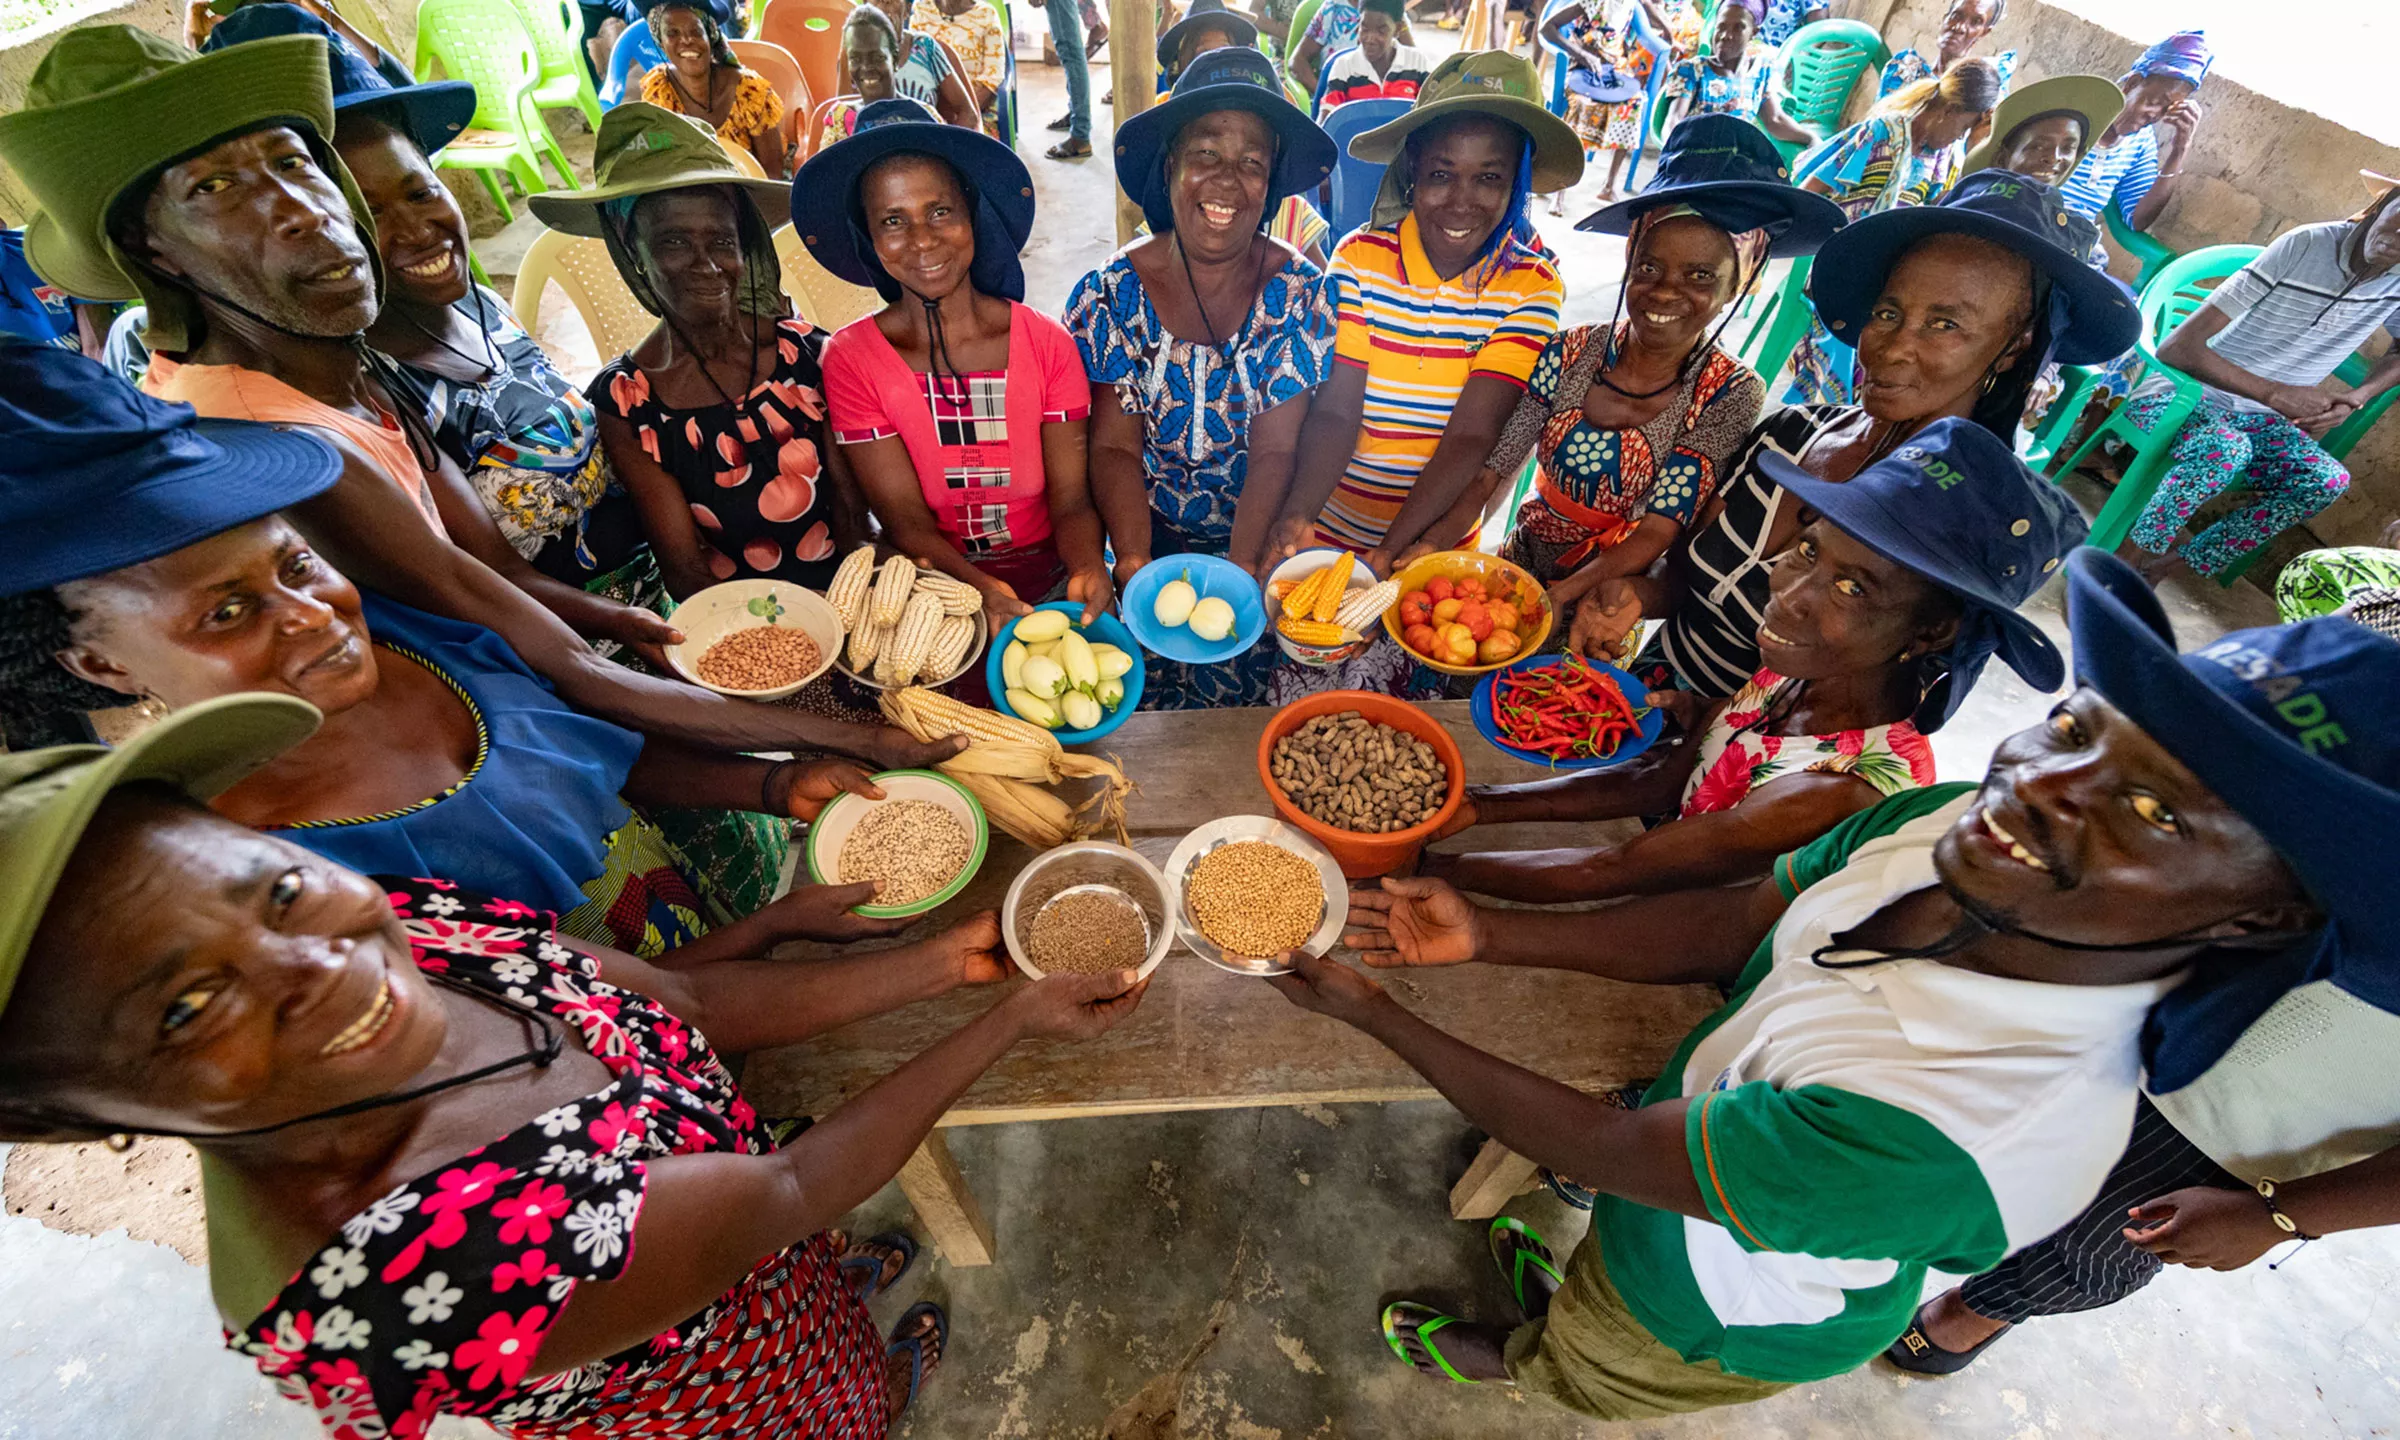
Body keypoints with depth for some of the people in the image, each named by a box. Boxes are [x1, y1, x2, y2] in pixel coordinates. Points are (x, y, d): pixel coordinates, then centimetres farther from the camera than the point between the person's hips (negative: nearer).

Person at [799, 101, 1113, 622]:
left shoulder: (1048, 345, -1)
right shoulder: (851, 359, -3)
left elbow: (1071, 501, -4)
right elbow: (906, 521, -8)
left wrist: (1088, 569, -28)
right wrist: (981, 590, -28)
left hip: (1050, 577, 2)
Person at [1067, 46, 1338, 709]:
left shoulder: (1298, 293, -5)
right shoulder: (1112, 294, -6)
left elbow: (1274, 451, -11)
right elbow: (1115, 448, -8)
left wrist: (1242, 565, -27)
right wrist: (1135, 561, -25)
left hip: (1258, 537, 1)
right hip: (1151, 534, 0)